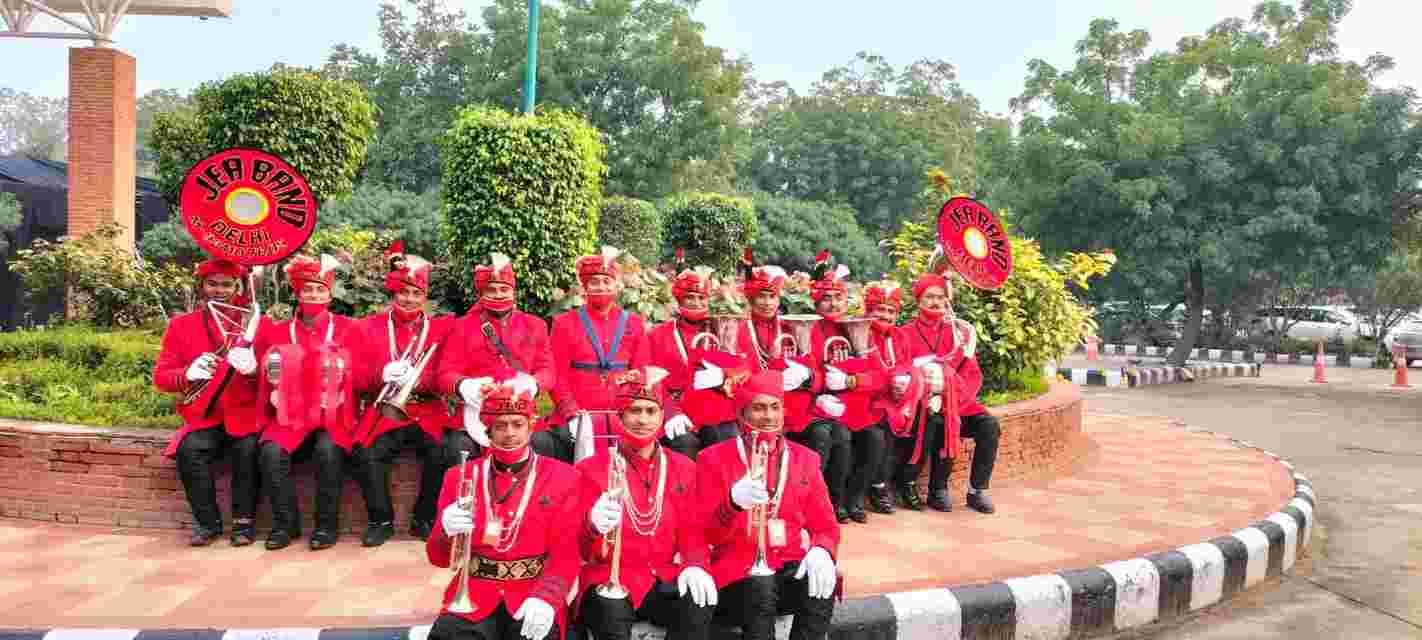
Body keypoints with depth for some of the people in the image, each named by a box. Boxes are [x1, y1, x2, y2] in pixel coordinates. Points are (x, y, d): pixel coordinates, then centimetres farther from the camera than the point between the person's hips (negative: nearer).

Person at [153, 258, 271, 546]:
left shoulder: (258, 323, 4)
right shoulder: (180, 325, 9)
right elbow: (160, 376, 5)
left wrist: (253, 368, -24)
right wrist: (188, 374, -18)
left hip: (246, 415, -1)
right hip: (204, 418, 1)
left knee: (247, 449, -31)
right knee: (189, 450, -28)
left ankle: (244, 521, -13)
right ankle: (208, 522, -11)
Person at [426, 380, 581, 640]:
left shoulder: (562, 476, 5)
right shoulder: (460, 476, 10)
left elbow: (565, 553, -1)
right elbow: (439, 558, 11)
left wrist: (545, 596, -19)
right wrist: (448, 532, -12)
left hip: (532, 596, -1)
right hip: (473, 596, 1)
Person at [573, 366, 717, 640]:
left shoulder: (683, 467, 12)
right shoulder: (592, 468, 2)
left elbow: (692, 531, 13)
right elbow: (580, 547, -2)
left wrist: (693, 565, -10)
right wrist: (594, 526, -27)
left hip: (663, 578, 4)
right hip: (610, 577, -3)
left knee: (700, 603, -28)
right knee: (611, 611, -37)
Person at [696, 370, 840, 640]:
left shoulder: (805, 459, 12)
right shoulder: (714, 458, 1)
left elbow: (825, 525, 11)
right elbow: (707, 536, -5)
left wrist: (821, 552, -14)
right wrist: (733, 503, -27)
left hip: (789, 566, 3)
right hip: (735, 570, -3)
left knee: (821, 583, -28)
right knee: (760, 587, -35)